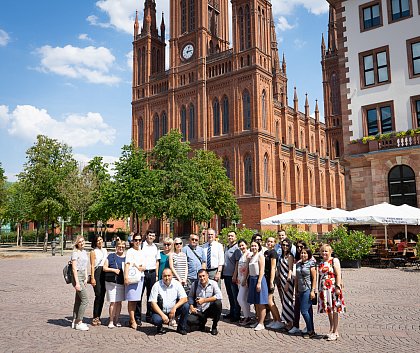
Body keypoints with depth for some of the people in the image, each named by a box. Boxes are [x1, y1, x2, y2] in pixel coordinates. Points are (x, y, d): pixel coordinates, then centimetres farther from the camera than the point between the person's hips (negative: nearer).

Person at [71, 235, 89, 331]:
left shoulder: (84, 252, 14)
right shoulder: (75, 253, -10)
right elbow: (74, 268, -14)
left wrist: (86, 278, 9)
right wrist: (77, 282, -18)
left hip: (83, 277, 8)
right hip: (77, 277, -8)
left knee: (78, 300, 12)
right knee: (84, 300, -10)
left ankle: (75, 321, 19)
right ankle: (79, 323, -3)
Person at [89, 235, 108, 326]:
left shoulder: (105, 250, 17)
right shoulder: (93, 252, -1)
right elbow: (92, 266, -6)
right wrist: (92, 278, -13)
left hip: (105, 274, 6)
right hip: (97, 273, -6)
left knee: (102, 296, 6)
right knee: (98, 296, -10)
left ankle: (98, 316, 14)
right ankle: (95, 318, -2)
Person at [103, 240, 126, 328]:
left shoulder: (126, 258, 11)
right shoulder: (111, 256, 1)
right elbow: (104, 268, 0)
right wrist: (113, 270, -13)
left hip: (122, 283, 4)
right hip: (112, 282, -4)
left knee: (119, 302, 8)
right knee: (113, 302, -6)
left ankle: (117, 320, 20)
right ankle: (111, 321, 4)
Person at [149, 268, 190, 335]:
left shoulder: (177, 284, -5)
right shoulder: (157, 285, -9)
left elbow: (184, 299, -10)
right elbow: (153, 303, -12)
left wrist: (174, 308, -26)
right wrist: (162, 315, -22)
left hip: (173, 311, 2)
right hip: (160, 311, -2)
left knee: (186, 306, -22)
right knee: (156, 320, -33)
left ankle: (181, 327, -1)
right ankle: (160, 327, 6)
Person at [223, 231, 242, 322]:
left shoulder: (236, 248, -9)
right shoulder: (226, 248, 14)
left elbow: (238, 262, -13)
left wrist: (235, 275, -17)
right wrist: (222, 272, 12)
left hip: (233, 276, -7)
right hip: (226, 274, 7)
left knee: (235, 296, 0)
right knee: (230, 295, 15)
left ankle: (237, 315, 6)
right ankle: (231, 312, 24)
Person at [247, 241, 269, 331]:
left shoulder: (260, 255, -7)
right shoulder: (251, 256, 14)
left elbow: (261, 270, -13)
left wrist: (259, 282, -18)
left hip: (259, 279, -7)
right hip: (252, 279, 7)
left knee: (261, 303, -3)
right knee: (256, 303, 11)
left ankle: (261, 324, 1)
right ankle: (258, 321, 19)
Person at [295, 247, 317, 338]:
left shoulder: (311, 263, -6)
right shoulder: (298, 264, 12)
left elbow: (314, 278, -9)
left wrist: (313, 291, -14)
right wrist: (296, 290, 16)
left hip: (308, 290, -6)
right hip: (301, 290, 6)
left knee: (304, 310, -8)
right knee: (308, 311, 11)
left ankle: (310, 331, 4)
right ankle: (311, 330, 18)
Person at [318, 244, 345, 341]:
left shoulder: (334, 261, -3)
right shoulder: (321, 263, 15)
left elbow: (338, 275, -9)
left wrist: (338, 287, -16)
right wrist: (319, 289, 16)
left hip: (333, 288, -6)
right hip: (324, 289, 6)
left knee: (334, 309, -3)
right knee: (328, 310, 10)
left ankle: (335, 332, 3)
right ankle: (331, 330, 20)